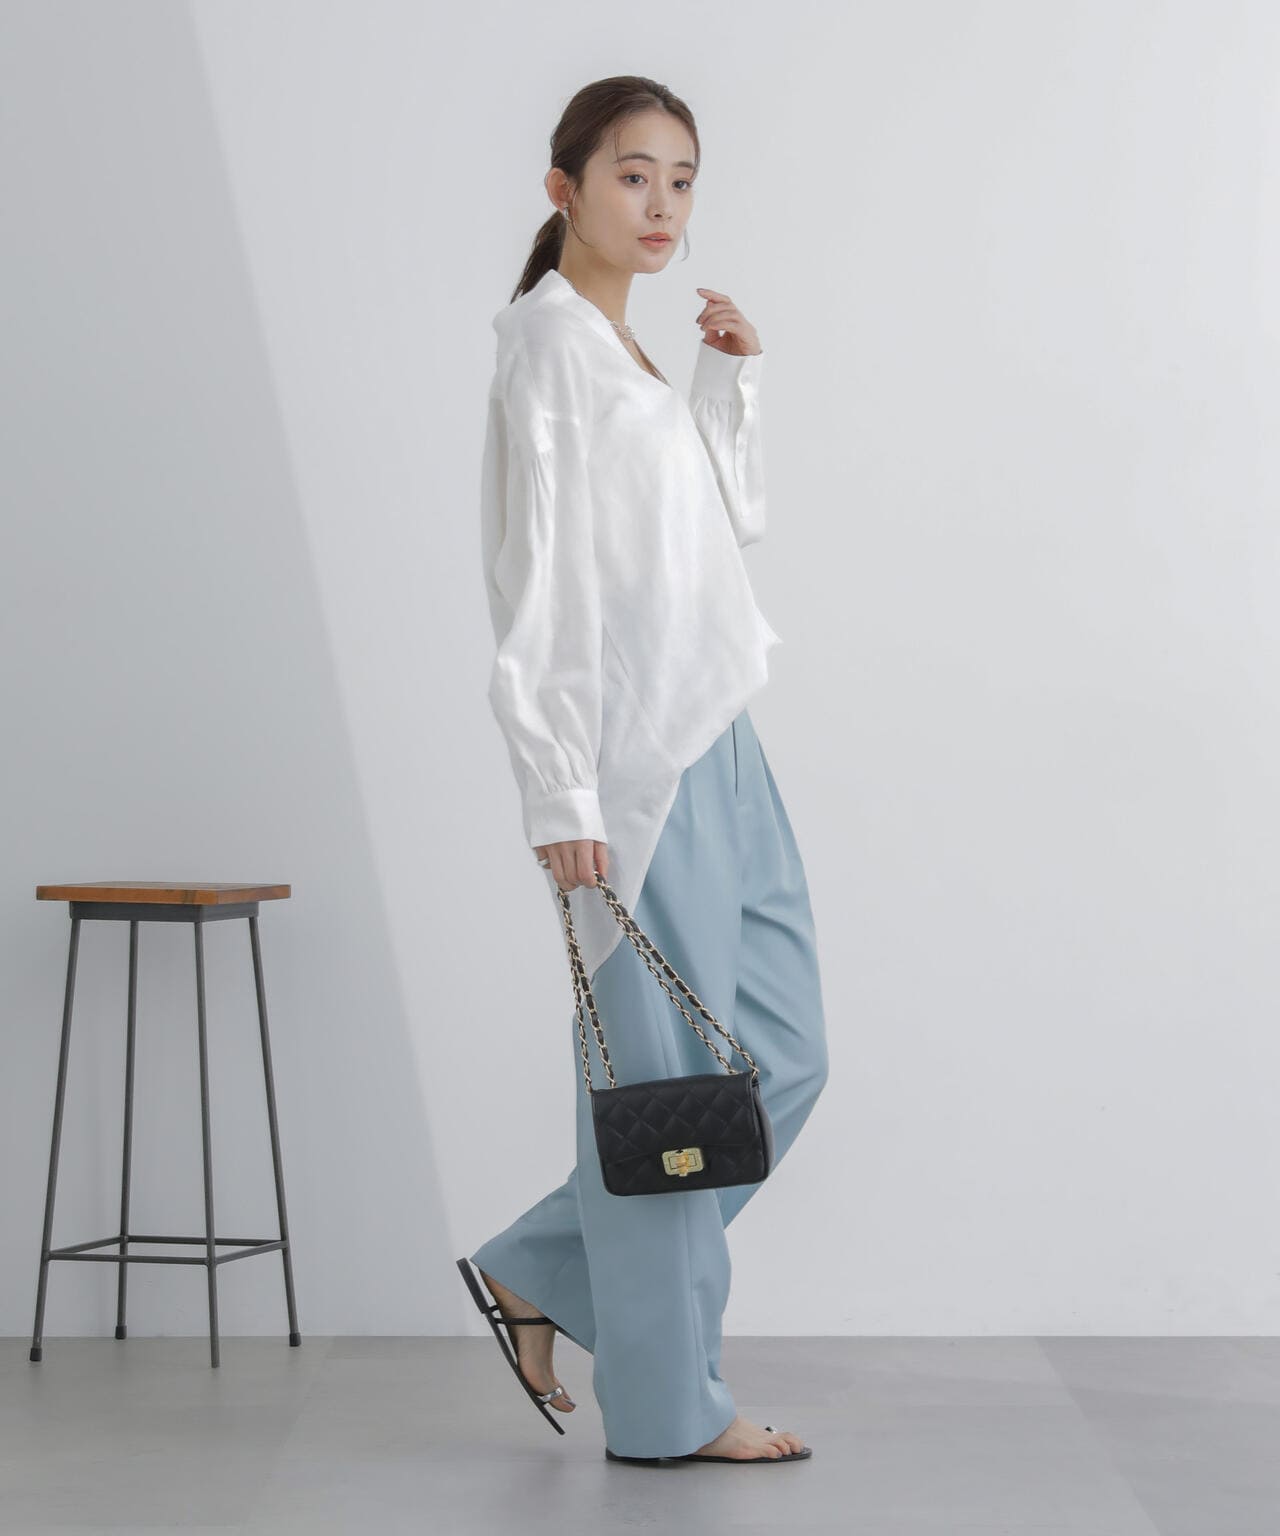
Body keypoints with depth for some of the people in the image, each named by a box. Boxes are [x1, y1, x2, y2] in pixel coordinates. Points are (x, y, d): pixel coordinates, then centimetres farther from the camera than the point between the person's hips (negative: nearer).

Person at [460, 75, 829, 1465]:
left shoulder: (629, 353, 18)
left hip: (716, 747, 9)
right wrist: (558, 792, -20)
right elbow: (538, 584, -15)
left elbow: (734, 521, 28)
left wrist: (732, 383, 16)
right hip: (633, 759, -9)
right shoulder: (548, 342, -8)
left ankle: (540, 1272, 23)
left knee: (782, 1052, 12)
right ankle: (666, 1404, 12)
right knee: (669, 1075, -2)